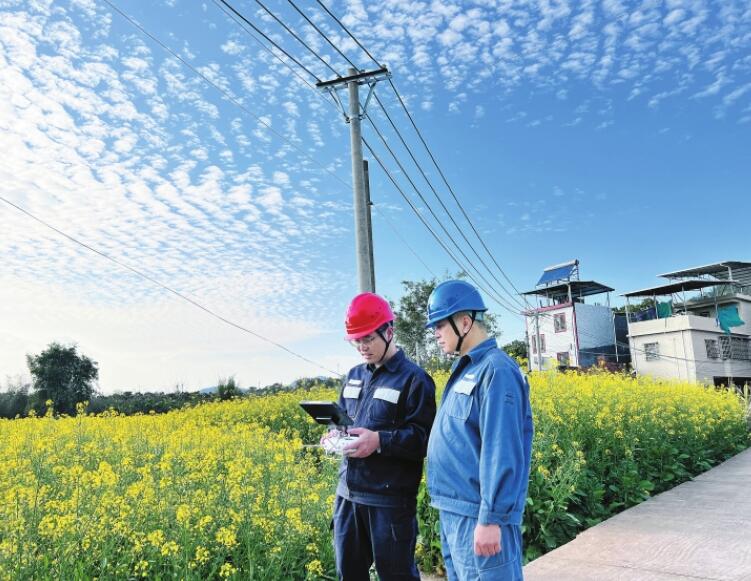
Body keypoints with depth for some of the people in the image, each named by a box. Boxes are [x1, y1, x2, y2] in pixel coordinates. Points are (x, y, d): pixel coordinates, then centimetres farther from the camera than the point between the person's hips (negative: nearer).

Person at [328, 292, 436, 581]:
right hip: (347, 493, 7)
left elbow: (425, 440, -14)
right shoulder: (354, 376, 13)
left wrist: (380, 441, -28)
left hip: (391, 499, -7)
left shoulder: (414, 379, -10)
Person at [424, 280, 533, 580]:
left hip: (479, 514, -9)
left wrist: (491, 519, -22)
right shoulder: (465, 369, 13)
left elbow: (502, 451, -21)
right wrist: (449, 507, 19)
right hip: (453, 509, 9)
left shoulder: (495, 370, -16)